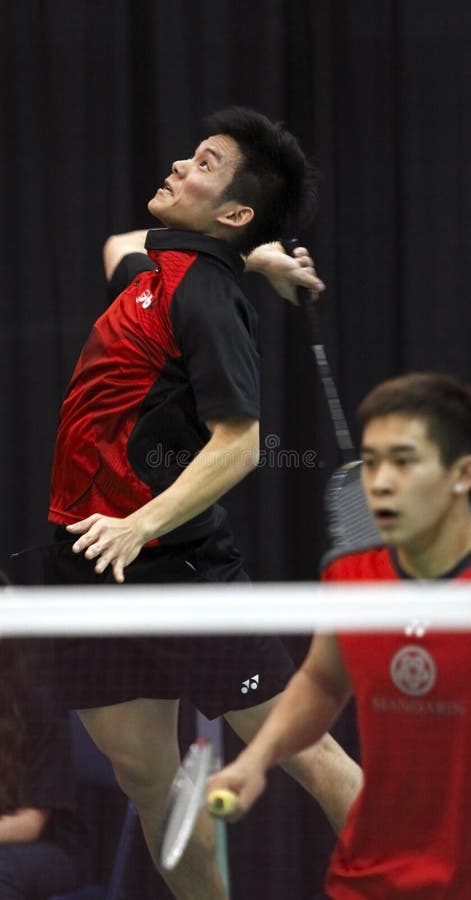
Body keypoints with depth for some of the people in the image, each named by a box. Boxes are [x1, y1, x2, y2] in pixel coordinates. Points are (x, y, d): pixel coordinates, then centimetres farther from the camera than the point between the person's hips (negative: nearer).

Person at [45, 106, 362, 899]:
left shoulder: (205, 296, -15)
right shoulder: (149, 273, 11)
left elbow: (237, 444, -20)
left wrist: (141, 526, -30)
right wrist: (253, 253, 20)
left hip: (173, 564, -8)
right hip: (92, 566, 8)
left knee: (299, 749, -3)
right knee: (145, 776, 10)